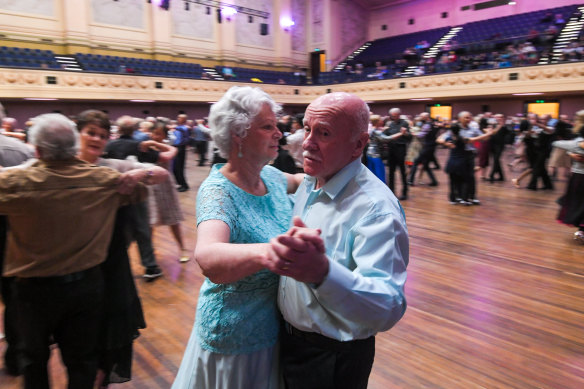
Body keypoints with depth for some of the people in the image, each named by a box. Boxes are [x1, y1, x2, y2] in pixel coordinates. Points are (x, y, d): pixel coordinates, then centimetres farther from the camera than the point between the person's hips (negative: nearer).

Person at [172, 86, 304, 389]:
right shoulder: (217, 190, -25)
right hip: (237, 342, -6)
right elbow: (208, 257, -45)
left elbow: (296, 179, 21)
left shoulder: (269, 176, -4)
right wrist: (267, 252, -62)